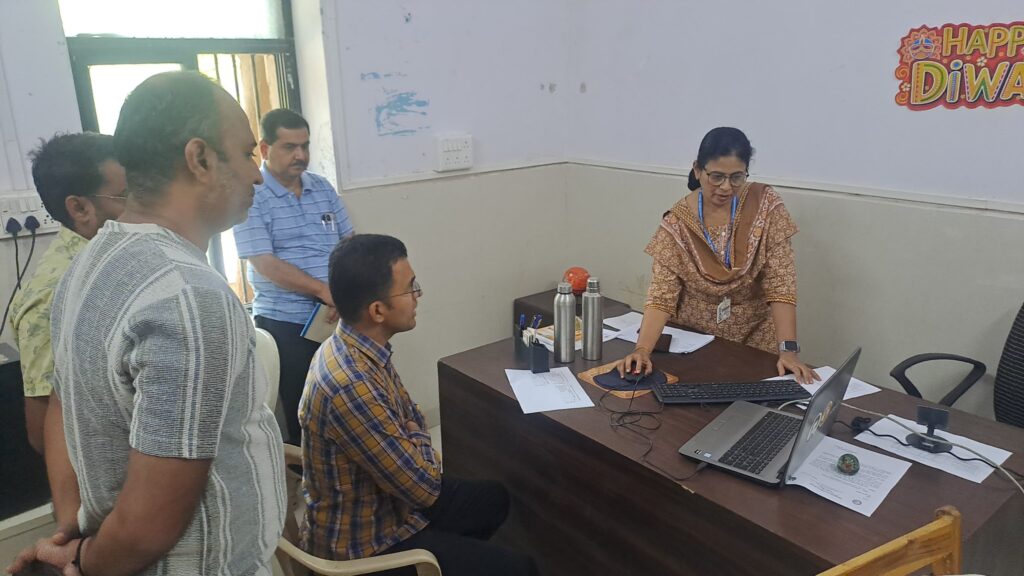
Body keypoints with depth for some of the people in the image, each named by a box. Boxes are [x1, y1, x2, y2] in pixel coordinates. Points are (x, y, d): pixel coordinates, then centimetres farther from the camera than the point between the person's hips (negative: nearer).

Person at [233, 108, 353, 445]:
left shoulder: (322, 188, 10)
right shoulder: (251, 197, -6)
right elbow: (266, 264, -13)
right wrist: (324, 291, -20)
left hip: (338, 317, 5)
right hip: (285, 324, -4)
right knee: (302, 415, 5)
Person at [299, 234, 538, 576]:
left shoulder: (354, 347, -5)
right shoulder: (352, 387, -35)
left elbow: (409, 417, 11)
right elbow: (424, 487, -26)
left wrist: (413, 440, -9)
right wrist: (419, 441, -8)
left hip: (381, 500, 9)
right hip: (361, 542, -8)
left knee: (494, 498, 22)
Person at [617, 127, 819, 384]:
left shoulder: (765, 205, -9)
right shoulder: (678, 222, -10)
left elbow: (780, 282, -13)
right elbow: (661, 294, -15)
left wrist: (788, 350, -23)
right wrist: (642, 348, -31)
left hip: (754, 341, 0)